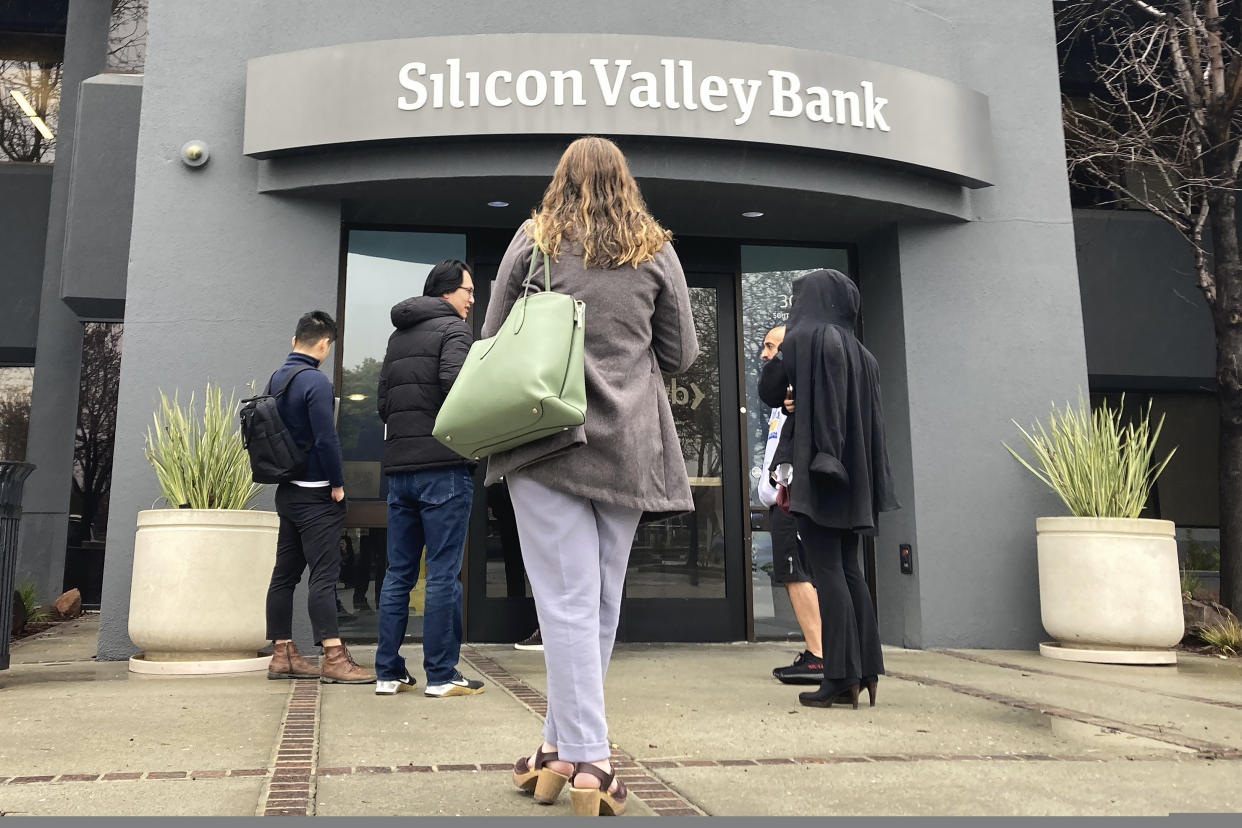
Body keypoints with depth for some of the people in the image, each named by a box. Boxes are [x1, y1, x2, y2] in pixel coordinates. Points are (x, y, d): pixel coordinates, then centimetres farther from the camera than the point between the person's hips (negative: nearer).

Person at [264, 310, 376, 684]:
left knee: (285, 573, 10)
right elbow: (326, 439, -20)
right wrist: (338, 484, -10)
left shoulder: (276, 378, 12)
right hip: (316, 493, -9)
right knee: (324, 574, -9)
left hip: (287, 491, 9)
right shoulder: (316, 382, -15)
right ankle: (333, 658, -9)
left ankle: (282, 654, 15)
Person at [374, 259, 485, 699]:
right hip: (443, 466, -7)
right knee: (444, 574, -2)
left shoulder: (396, 336, 20)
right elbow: (455, 382, -20)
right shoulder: (452, 328, -4)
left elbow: (382, 402, 17)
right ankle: (441, 675, 3)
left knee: (398, 573, 11)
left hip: (399, 467, 7)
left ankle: (388, 671, 14)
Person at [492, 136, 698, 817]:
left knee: (567, 599, -3)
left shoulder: (532, 242, 5)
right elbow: (681, 353, 11)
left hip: (545, 437, -1)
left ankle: (586, 758, -6)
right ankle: (562, 742, 18)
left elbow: (492, 341, 9)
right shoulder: (655, 251, 8)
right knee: (601, 601, 10)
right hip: (628, 444, 2)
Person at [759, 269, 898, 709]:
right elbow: (868, 414, 18)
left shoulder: (802, 337, -5)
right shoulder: (859, 352, 16)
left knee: (827, 570, -7)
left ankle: (841, 677, -6)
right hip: (852, 472, 7)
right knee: (848, 569, 11)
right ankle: (866, 670, 12)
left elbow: (769, 392, -2)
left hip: (815, 466, -7)